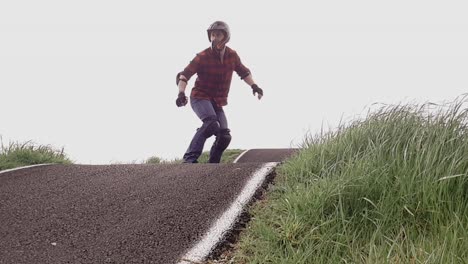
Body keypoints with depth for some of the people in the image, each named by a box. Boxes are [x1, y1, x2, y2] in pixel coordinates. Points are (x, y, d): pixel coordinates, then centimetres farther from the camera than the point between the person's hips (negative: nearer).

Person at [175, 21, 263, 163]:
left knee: (224, 137, -5)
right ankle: (190, 158, -30)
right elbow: (183, 75, -15)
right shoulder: (203, 57, -13)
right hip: (200, 98, -5)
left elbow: (243, 72, 17)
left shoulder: (232, 55, 0)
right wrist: (181, 93, -31)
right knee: (211, 124, -32)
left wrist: (253, 85, 2)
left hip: (218, 102, 5)